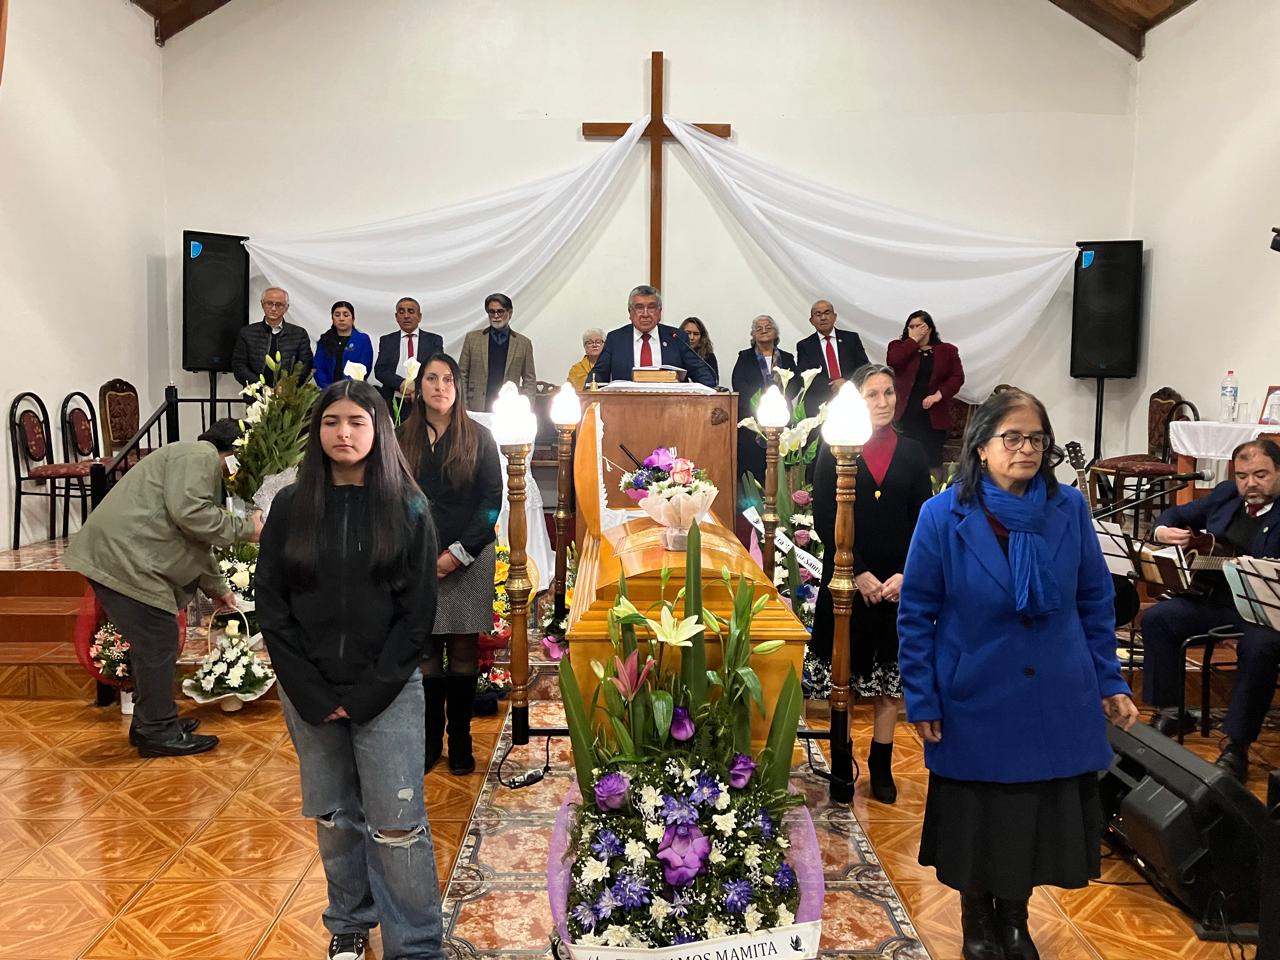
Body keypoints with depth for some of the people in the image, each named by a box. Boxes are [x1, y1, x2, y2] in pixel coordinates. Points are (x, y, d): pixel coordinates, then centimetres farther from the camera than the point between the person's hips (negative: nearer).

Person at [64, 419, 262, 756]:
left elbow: (196, 542, 31)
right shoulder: (200, 456, -7)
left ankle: (150, 723, 29)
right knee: (158, 644, -4)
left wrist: (217, 588, 34)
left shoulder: (197, 462, 26)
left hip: (114, 556, 11)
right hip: (123, 558, -11)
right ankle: (159, 734, 6)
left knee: (152, 643, 18)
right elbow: (189, 513, -22)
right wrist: (244, 528, -12)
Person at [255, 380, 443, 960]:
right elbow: (271, 607, 1)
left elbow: (418, 610, -4)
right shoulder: (291, 507, 2)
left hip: (388, 692, -2)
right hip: (309, 692, 2)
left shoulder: (407, 509, -2)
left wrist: (368, 693, -11)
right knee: (334, 817, 14)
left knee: (397, 825, -1)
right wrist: (313, 694, -7)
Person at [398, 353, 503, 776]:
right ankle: (430, 738, 14)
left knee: (464, 651, 3)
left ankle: (461, 740, 14)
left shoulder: (479, 438, 2)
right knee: (425, 650, 2)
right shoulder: (403, 439, 7)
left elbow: (492, 501, -1)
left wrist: (459, 552, -9)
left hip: (469, 558, -1)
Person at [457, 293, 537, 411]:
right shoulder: (472, 338, 8)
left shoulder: (524, 343, 7)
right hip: (477, 409, 0)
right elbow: (462, 375, 8)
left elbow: (530, 380, 8)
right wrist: (464, 408, 0)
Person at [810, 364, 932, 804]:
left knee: (890, 674, 8)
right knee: (845, 670, 4)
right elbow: (824, 520, -6)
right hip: (848, 579, -2)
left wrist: (905, 574, -9)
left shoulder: (911, 452, 7)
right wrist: (859, 574, -13)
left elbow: (924, 521, 4)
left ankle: (881, 764, 19)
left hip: (900, 582, 2)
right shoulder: (834, 451, -1)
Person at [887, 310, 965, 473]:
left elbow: (957, 377, 1)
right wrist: (913, 340, -7)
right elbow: (893, 361, -13)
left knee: (932, 459, 1)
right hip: (905, 414, 0)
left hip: (934, 415, 1)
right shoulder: (899, 346, 9)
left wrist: (939, 394, -13)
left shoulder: (947, 350, 9)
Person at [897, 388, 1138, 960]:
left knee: (1040, 819, 14)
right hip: (975, 702, -2)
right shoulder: (944, 516, -12)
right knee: (978, 821, 14)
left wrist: (1110, 682, 3)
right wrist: (921, 700, -8)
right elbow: (915, 614, -7)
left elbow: (1095, 602, 5)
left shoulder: (1069, 510, -5)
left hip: (1057, 703, 2)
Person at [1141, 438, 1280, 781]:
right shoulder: (1226, 494, 10)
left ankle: (1236, 745, -20)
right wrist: (1162, 531, 0)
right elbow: (1178, 514, 22)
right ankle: (1171, 712, 4)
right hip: (1214, 597, 6)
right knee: (1157, 618, -12)